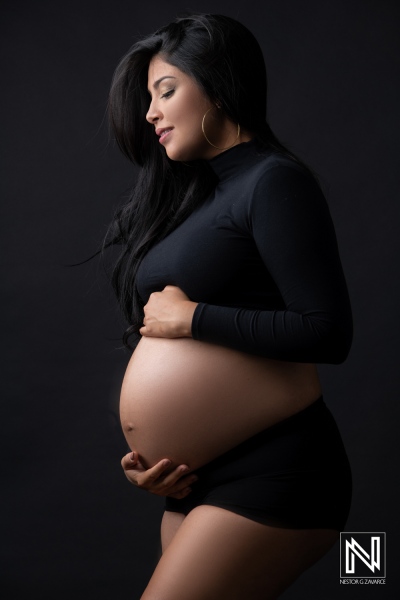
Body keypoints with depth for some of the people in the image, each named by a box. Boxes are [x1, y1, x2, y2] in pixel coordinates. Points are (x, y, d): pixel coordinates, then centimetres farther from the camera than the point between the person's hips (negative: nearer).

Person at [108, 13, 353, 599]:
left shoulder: (273, 182, -9)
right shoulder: (191, 194, 15)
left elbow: (327, 332, -18)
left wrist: (191, 317, -13)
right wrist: (148, 450, 6)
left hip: (271, 474, -8)